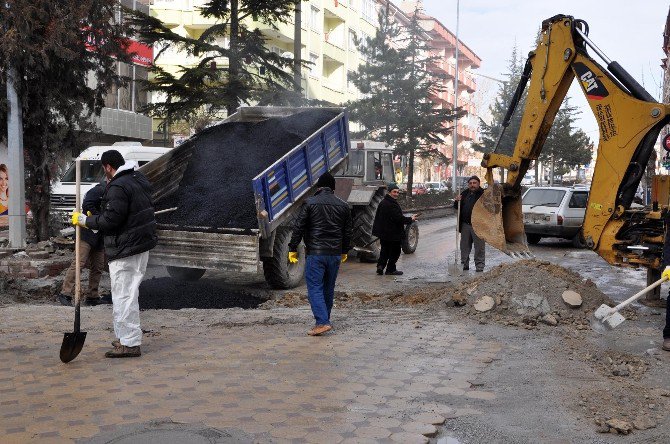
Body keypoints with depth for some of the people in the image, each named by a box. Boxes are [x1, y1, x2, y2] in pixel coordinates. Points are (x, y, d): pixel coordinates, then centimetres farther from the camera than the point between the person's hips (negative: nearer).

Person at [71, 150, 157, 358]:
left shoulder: (117, 187, -17)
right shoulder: (139, 179, 13)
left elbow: (110, 220, -20)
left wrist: (85, 220, -6)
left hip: (125, 250, -10)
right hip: (142, 244, 10)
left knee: (123, 295, -5)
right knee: (130, 292, 18)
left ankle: (129, 343, -2)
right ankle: (126, 337, 27)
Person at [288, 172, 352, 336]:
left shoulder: (309, 203, -4)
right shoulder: (343, 205, 9)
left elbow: (298, 227, -6)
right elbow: (347, 232, 14)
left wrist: (293, 249, 1)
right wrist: (344, 251, 25)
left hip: (315, 253, -4)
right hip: (335, 254, 4)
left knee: (314, 288, -3)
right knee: (328, 289, 15)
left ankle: (322, 322, -15)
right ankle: (323, 320, 23)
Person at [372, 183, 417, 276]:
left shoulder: (383, 202, 10)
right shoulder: (391, 204, -23)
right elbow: (398, 218, -24)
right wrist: (411, 219, -11)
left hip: (383, 232, 9)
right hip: (393, 233, -9)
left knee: (385, 250, 18)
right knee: (395, 251, 5)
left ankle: (380, 266, 8)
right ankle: (391, 269, 10)